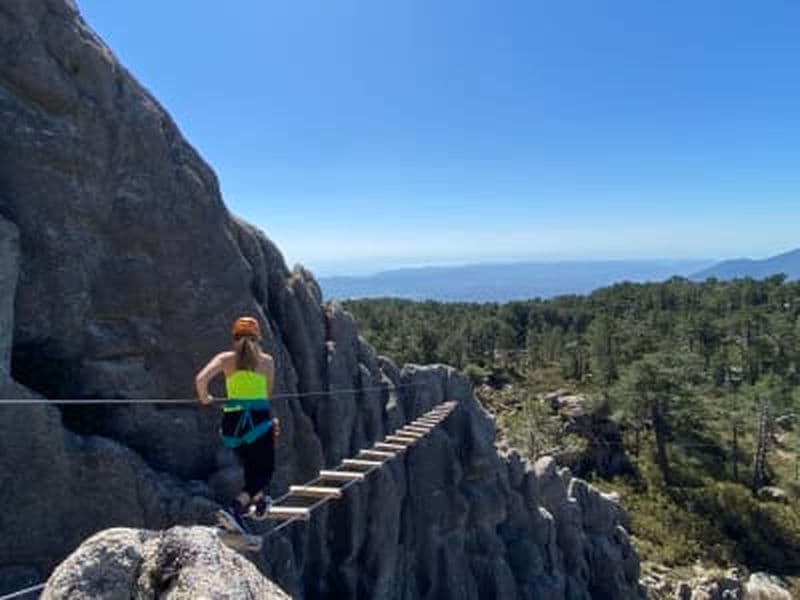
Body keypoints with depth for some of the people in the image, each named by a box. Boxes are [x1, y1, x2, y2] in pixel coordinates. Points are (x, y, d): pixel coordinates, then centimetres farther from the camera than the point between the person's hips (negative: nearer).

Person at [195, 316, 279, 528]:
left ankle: (258, 499, 41)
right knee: (264, 471, 5)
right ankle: (234, 508, -15)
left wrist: (204, 397, 9)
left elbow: (200, 379, -10)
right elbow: (268, 395, 9)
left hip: (232, 421, 3)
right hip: (258, 418, -3)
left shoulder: (225, 358, 4)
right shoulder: (267, 360, 4)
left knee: (251, 464, 29)